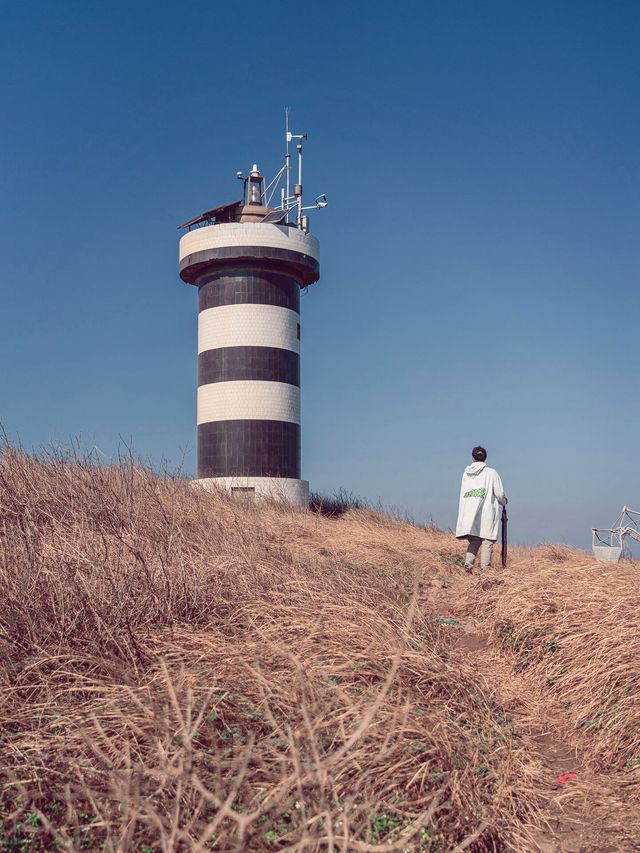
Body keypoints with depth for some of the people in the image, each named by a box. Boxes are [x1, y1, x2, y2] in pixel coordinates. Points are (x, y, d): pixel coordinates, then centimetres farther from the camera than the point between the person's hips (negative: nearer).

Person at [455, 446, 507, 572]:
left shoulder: (466, 473, 9)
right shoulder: (491, 472, -1)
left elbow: (463, 494, 8)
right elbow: (499, 493, -1)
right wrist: (504, 502, 19)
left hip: (469, 513, 4)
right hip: (487, 512, -4)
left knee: (474, 540, 11)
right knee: (487, 540, 1)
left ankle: (468, 562, -8)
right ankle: (485, 568, -3)